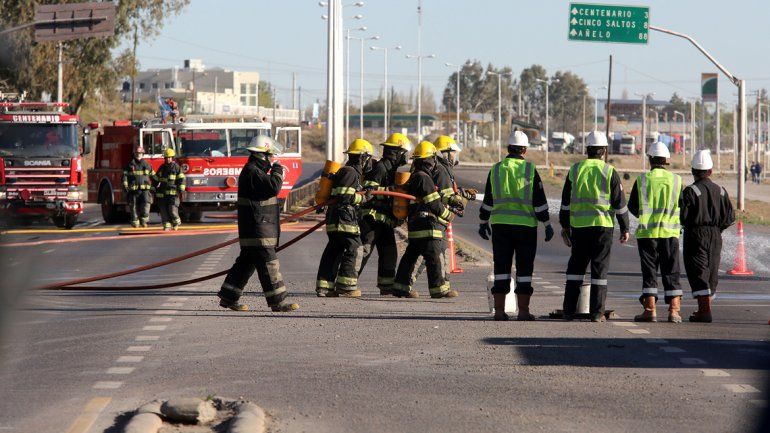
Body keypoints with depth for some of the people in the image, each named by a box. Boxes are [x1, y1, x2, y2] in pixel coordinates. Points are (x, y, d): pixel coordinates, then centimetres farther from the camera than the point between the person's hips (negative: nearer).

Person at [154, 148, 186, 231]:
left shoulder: (176, 167, 3)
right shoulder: (162, 168, 15)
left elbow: (181, 179, -3)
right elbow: (156, 179, 23)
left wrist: (181, 190, -11)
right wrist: (154, 189, 20)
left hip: (173, 192, -4)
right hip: (162, 192, 4)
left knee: (172, 209, -13)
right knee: (164, 210, -3)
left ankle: (176, 222, 10)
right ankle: (166, 225, 1)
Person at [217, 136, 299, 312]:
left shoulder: (255, 171, 18)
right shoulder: (252, 172, -17)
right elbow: (273, 187, -25)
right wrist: (277, 171, -12)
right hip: (257, 230, -11)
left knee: (247, 262, 15)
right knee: (268, 263, -9)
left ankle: (229, 297, 19)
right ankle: (278, 301, -9)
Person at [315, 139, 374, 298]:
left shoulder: (351, 172, 21)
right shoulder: (350, 172, -11)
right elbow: (344, 196, -20)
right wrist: (363, 198, -12)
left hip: (334, 219, 10)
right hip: (345, 218, -10)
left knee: (333, 252, 10)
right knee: (354, 250, -6)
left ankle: (323, 287, 11)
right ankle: (346, 287, -6)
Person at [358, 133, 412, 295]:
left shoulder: (393, 169, 19)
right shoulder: (379, 167, -12)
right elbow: (368, 189, -22)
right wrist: (389, 190, -28)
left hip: (385, 219, 10)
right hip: (372, 216, -10)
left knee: (389, 252, 10)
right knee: (364, 250, -14)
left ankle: (386, 286, 16)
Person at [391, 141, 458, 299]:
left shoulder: (414, 177, 16)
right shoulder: (424, 178, -14)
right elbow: (434, 204, -17)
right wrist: (448, 215, -3)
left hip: (414, 224, 10)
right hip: (427, 224, -10)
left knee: (410, 256, 12)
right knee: (434, 257, -7)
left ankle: (401, 287, 15)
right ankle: (439, 288, -6)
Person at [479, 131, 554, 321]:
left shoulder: (496, 169, 4)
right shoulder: (530, 170, -5)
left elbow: (488, 200, 9)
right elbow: (539, 201, -5)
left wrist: (483, 223, 19)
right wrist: (547, 225, 1)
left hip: (500, 225, 3)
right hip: (526, 226, -3)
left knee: (501, 268, 6)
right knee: (524, 269, 2)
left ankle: (499, 309, 4)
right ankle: (523, 310, 1)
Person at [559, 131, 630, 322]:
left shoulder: (575, 170, 5)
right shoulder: (610, 172, -3)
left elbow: (566, 201, 9)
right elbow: (620, 203, -2)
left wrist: (565, 226, 17)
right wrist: (625, 229, 6)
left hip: (579, 226, 2)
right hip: (603, 226, -2)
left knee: (576, 266, 11)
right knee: (599, 267, 1)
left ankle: (569, 310, 8)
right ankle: (597, 312, -1)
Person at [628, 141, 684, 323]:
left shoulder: (642, 179, -4)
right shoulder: (676, 180, 0)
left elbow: (632, 207, 3)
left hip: (647, 232, -1)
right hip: (670, 232, 1)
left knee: (649, 272, 4)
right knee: (671, 273, 6)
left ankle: (650, 309, 0)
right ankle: (674, 310, 0)